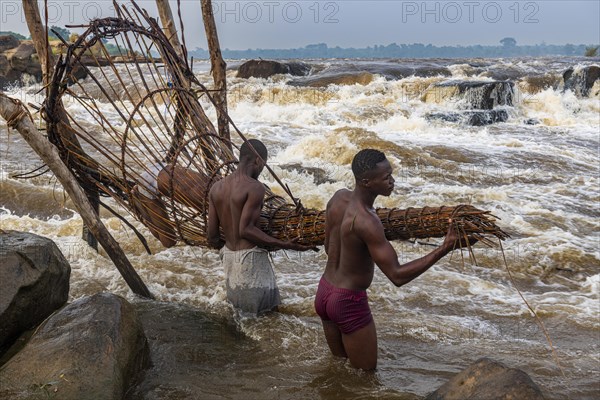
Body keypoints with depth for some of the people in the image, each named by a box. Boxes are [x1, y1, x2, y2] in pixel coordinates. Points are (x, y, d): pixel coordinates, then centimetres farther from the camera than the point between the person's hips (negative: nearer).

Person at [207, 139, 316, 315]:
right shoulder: (255, 188, -14)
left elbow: (212, 236, 5)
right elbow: (246, 229, -21)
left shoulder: (216, 188, 6)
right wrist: (285, 245, -18)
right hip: (251, 258, -7)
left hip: (228, 257, 8)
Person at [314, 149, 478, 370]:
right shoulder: (367, 222, -30)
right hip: (349, 302, -8)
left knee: (340, 364, 26)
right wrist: (445, 248, -33)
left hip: (324, 292, 8)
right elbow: (397, 276, -29)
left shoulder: (338, 198, -3)